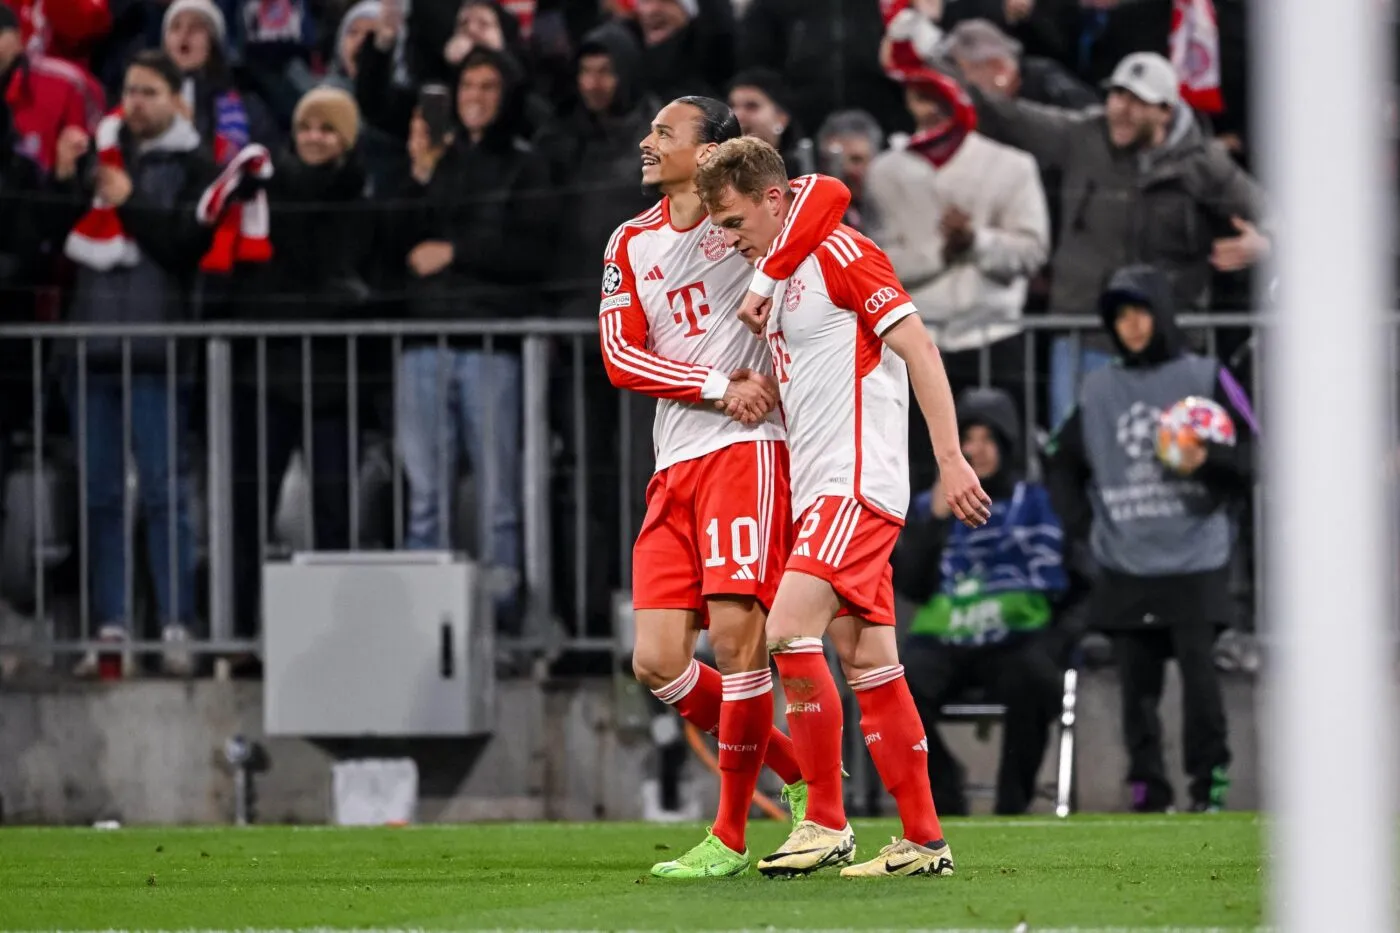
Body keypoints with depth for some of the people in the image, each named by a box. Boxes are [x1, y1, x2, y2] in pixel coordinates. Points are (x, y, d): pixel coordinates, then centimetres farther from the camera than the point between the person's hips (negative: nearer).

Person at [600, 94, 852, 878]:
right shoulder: (632, 245, 16)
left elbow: (830, 194, -21)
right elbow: (621, 357, 5)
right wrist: (718, 386, -8)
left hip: (746, 450, -6)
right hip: (674, 468, 6)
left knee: (737, 637, -13)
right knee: (658, 663, -2)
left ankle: (732, 836, -3)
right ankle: (797, 775, 16)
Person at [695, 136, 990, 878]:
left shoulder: (839, 253, -9)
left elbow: (919, 349, -14)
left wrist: (951, 459, -19)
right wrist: (751, 390, 9)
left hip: (857, 482, -10)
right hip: (818, 490, 10)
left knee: (789, 629, -19)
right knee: (868, 664, 7)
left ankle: (826, 822, -12)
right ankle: (924, 840, 9)